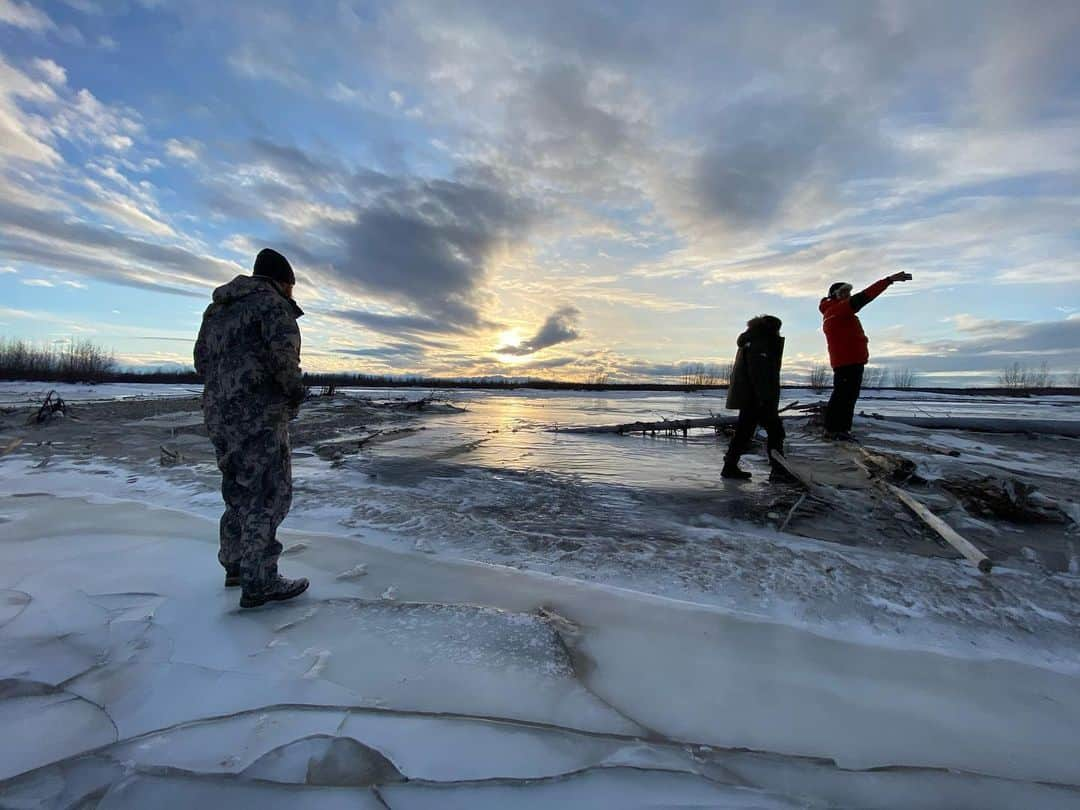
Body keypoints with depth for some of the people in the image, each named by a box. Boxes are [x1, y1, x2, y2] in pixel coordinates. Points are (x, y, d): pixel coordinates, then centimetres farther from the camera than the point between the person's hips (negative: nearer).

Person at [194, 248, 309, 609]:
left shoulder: (218, 308, 21)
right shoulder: (271, 301, -7)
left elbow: (202, 358, 23)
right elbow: (283, 347, -23)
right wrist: (294, 389, -10)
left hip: (219, 413, 9)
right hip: (257, 414, -9)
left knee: (240, 490, 19)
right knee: (269, 494, -4)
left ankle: (235, 565, 30)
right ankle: (258, 583, 0)